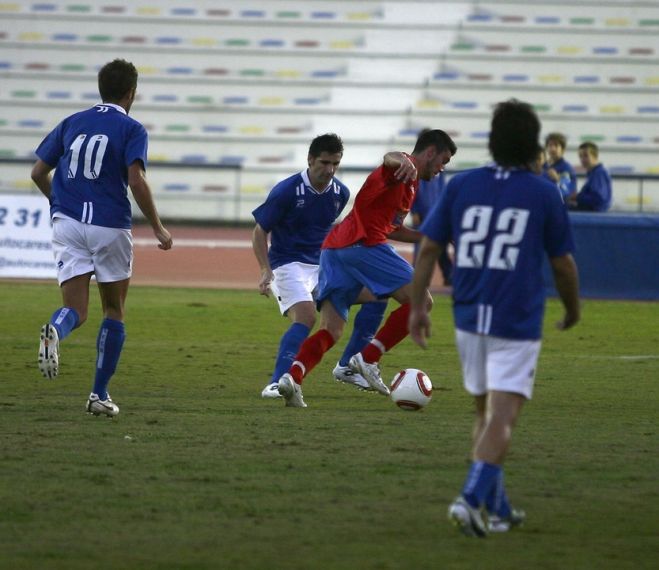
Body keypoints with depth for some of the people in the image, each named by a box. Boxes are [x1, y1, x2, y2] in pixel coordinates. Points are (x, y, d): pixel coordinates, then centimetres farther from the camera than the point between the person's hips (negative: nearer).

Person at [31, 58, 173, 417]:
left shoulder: (72, 123, 11)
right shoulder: (131, 129, -2)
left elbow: (38, 172, 12)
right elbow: (136, 180, -15)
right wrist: (158, 228, -6)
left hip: (67, 223, 3)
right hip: (110, 226, -3)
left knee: (75, 310, -1)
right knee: (114, 311, 14)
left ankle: (55, 330, -39)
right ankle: (99, 395, 11)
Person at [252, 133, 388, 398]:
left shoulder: (340, 193, 1)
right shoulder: (286, 191, -16)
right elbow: (259, 232, -9)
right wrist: (266, 272, -18)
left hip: (322, 264, 7)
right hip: (288, 264, -6)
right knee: (306, 316, -30)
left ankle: (347, 366, 6)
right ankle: (277, 384, -28)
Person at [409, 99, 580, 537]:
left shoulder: (460, 185, 3)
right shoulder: (544, 194, -3)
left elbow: (428, 248, 2)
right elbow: (563, 263, 2)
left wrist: (417, 306, 9)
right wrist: (573, 309, 18)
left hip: (469, 320, 4)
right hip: (517, 322, -4)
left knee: (485, 412, 17)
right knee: (501, 418, -7)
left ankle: (497, 508, 22)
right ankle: (471, 498, -24)